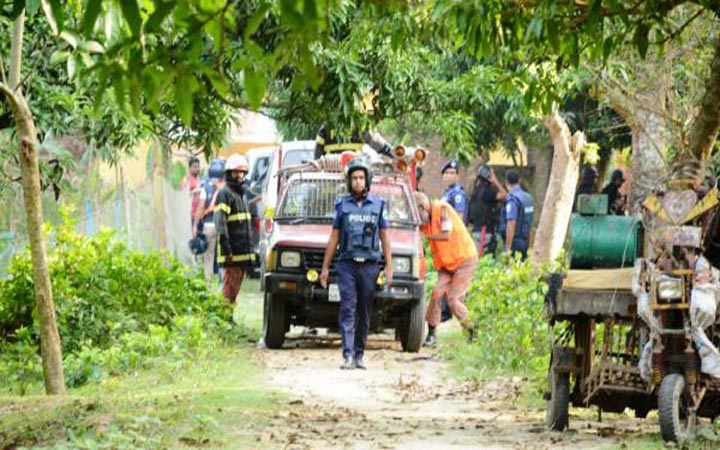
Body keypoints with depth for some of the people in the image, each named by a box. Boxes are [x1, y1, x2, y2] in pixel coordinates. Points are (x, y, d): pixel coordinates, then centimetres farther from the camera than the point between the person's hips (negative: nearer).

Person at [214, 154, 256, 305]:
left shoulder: (240, 194, 21)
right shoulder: (225, 194, -9)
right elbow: (220, 224, -16)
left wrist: (249, 250, 21)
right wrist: (227, 250, -22)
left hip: (242, 253, 9)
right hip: (232, 253, -9)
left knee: (234, 290, 11)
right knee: (229, 289, -9)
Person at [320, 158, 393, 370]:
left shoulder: (378, 205, 8)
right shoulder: (342, 205, 8)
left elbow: (384, 238, 11)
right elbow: (334, 238, 13)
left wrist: (389, 267, 6)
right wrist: (325, 267, 11)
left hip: (369, 265, 1)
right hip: (347, 264, -1)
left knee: (364, 312, 5)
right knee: (348, 309, -10)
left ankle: (359, 355, 12)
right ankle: (348, 356, -16)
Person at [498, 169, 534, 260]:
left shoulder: (512, 199, -16)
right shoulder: (528, 197, 9)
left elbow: (511, 225, -21)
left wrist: (508, 248, -19)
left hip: (514, 242, -8)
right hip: (525, 242, 8)